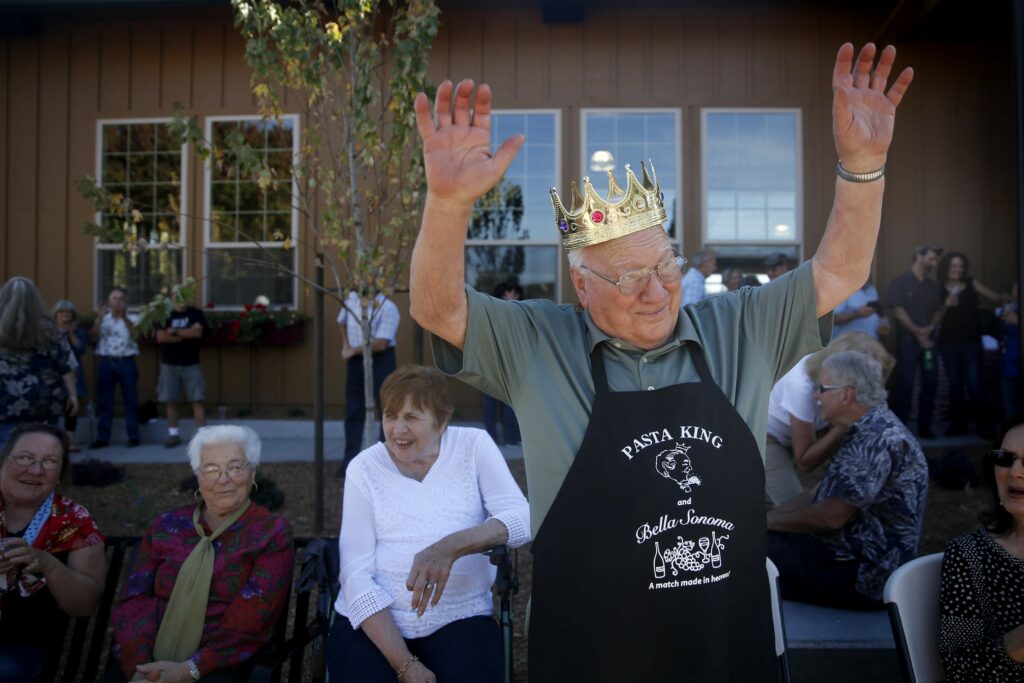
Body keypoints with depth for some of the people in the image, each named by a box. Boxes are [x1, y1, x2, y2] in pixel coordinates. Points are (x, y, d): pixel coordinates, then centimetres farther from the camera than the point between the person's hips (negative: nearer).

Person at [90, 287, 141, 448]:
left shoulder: (130, 319, 5)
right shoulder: (103, 318, 11)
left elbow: (135, 334, -13)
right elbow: (93, 338, 1)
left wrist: (124, 317, -21)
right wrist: (99, 319, -9)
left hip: (125, 362, -2)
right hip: (106, 362, 2)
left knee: (130, 401, 1)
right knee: (104, 401, 6)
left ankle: (133, 436, 7)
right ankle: (102, 438, 12)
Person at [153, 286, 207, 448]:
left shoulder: (196, 314, 3)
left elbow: (197, 332, -15)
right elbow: (160, 337, -9)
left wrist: (174, 331, -9)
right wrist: (186, 335, -10)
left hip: (191, 365, -1)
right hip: (169, 365, 1)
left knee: (197, 400, -4)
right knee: (170, 401, 4)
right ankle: (173, 435, 12)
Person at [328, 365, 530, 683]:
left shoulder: (473, 446, 0)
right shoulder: (364, 467, -1)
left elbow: (521, 517, -11)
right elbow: (356, 573, -8)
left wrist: (452, 546, -29)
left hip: (459, 620, 0)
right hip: (372, 623, 1)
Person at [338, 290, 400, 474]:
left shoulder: (388, 308, -17)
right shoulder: (352, 298, 1)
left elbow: (380, 344, -22)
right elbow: (341, 321, 21)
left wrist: (353, 351, -11)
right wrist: (345, 345, 7)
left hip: (380, 360, -5)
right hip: (355, 361, 6)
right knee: (353, 411, 8)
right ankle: (350, 461, 15)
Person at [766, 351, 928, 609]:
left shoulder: (879, 439, -23)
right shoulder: (865, 432, 10)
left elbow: (831, 516, -23)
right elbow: (821, 493, 14)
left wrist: (770, 521, -9)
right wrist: (765, 518, 4)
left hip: (862, 573, -9)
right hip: (850, 552, 9)